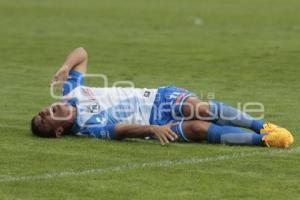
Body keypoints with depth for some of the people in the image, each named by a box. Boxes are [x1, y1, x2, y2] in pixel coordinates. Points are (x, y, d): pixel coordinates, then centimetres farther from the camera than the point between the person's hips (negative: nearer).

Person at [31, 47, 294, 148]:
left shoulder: (70, 92, 6)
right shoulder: (89, 128, -10)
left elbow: (82, 53, 15)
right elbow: (124, 130, -21)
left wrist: (66, 67, -5)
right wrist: (152, 129, -37)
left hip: (160, 98, 5)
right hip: (155, 123, -4)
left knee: (197, 108, -27)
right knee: (197, 128, -32)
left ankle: (261, 126, -20)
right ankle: (263, 139, -28)